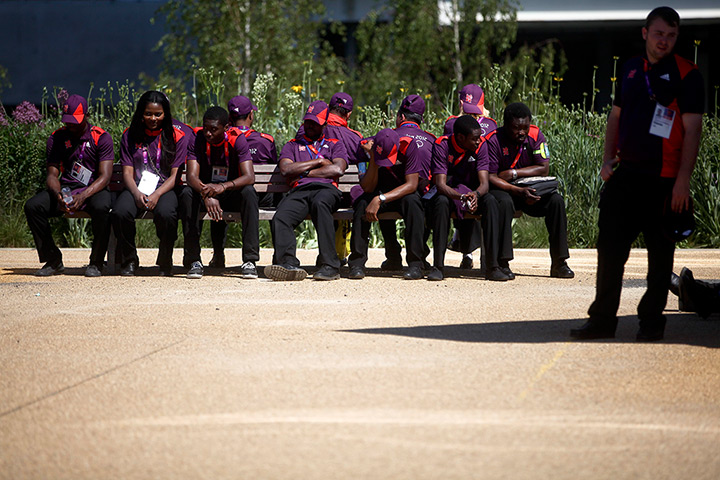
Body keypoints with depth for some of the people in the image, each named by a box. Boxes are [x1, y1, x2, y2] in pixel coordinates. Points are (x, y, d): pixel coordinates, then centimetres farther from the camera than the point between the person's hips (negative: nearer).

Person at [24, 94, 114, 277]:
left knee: (101, 207, -39)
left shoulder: (101, 137, -5)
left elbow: (105, 176, -14)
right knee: (32, 206, -22)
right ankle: (53, 260, -7)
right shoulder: (57, 138, 5)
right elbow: (52, 174, 1)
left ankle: (96, 263, -18)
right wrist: (58, 195, -23)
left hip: (94, 189, -3)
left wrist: (82, 196, -31)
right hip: (65, 188, 4)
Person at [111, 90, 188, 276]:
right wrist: (137, 193, -16)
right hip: (136, 189, 2)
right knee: (120, 212, -32)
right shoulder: (130, 136, 10)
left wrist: (157, 195, -18)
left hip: (165, 189, -2)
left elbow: (175, 175, -1)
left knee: (165, 214, -37)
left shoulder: (176, 137, 4)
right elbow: (127, 172, 5)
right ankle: (129, 261, -7)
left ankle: (165, 262, -10)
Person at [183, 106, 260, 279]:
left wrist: (224, 186, -45)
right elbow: (192, 176, -24)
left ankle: (250, 260, -33)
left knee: (248, 192, -33)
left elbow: (249, 177, -26)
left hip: (231, 193, -1)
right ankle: (195, 260, -30)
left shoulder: (237, 139, -14)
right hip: (205, 189, 1)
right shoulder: (198, 139, -12)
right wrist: (206, 195, -45)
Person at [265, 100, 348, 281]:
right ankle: (288, 264, -50)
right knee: (280, 219, -33)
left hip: (326, 188, -2)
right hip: (299, 191, 2)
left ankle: (329, 265, -45)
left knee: (320, 203, -42)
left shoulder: (335, 145, 28)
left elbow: (337, 169, 6)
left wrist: (303, 172, 5)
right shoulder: (292, 145, 32)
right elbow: (285, 169, 9)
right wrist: (318, 161, 9)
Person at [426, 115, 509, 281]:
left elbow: (484, 183, -18)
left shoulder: (480, 145, -11)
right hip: (448, 192, -2)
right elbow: (441, 184, -26)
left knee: (490, 201, -30)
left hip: (473, 192, 2)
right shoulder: (442, 145, -19)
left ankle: (493, 267, -31)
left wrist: (475, 194, -42)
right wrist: (461, 197, -46)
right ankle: (438, 266, -33)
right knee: (442, 202, -38)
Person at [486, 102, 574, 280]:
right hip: (502, 190, -4)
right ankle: (502, 263, -34)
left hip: (531, 190, 4)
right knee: (504, 202, -37)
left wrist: (513, 173, -18)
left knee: (556, 200, -21)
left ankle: (559, 263, -17)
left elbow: (544, 169, -9)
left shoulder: (535, 135, -6)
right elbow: (490, 177, -20)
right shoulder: (494, 140, -16)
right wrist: (519, 191, -31)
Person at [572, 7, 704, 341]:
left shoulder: (686, 75, -6)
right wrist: (608, 159, 10)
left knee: (660, 251, 4)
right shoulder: (631, 69, 11)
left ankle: (652, 320, 13)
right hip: (626, 172, 5)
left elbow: (692, 129, -10)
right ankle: (603, 320, 8)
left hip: (663, 178, -5)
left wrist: (683, 180, -16)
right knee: (610, 246, 3)